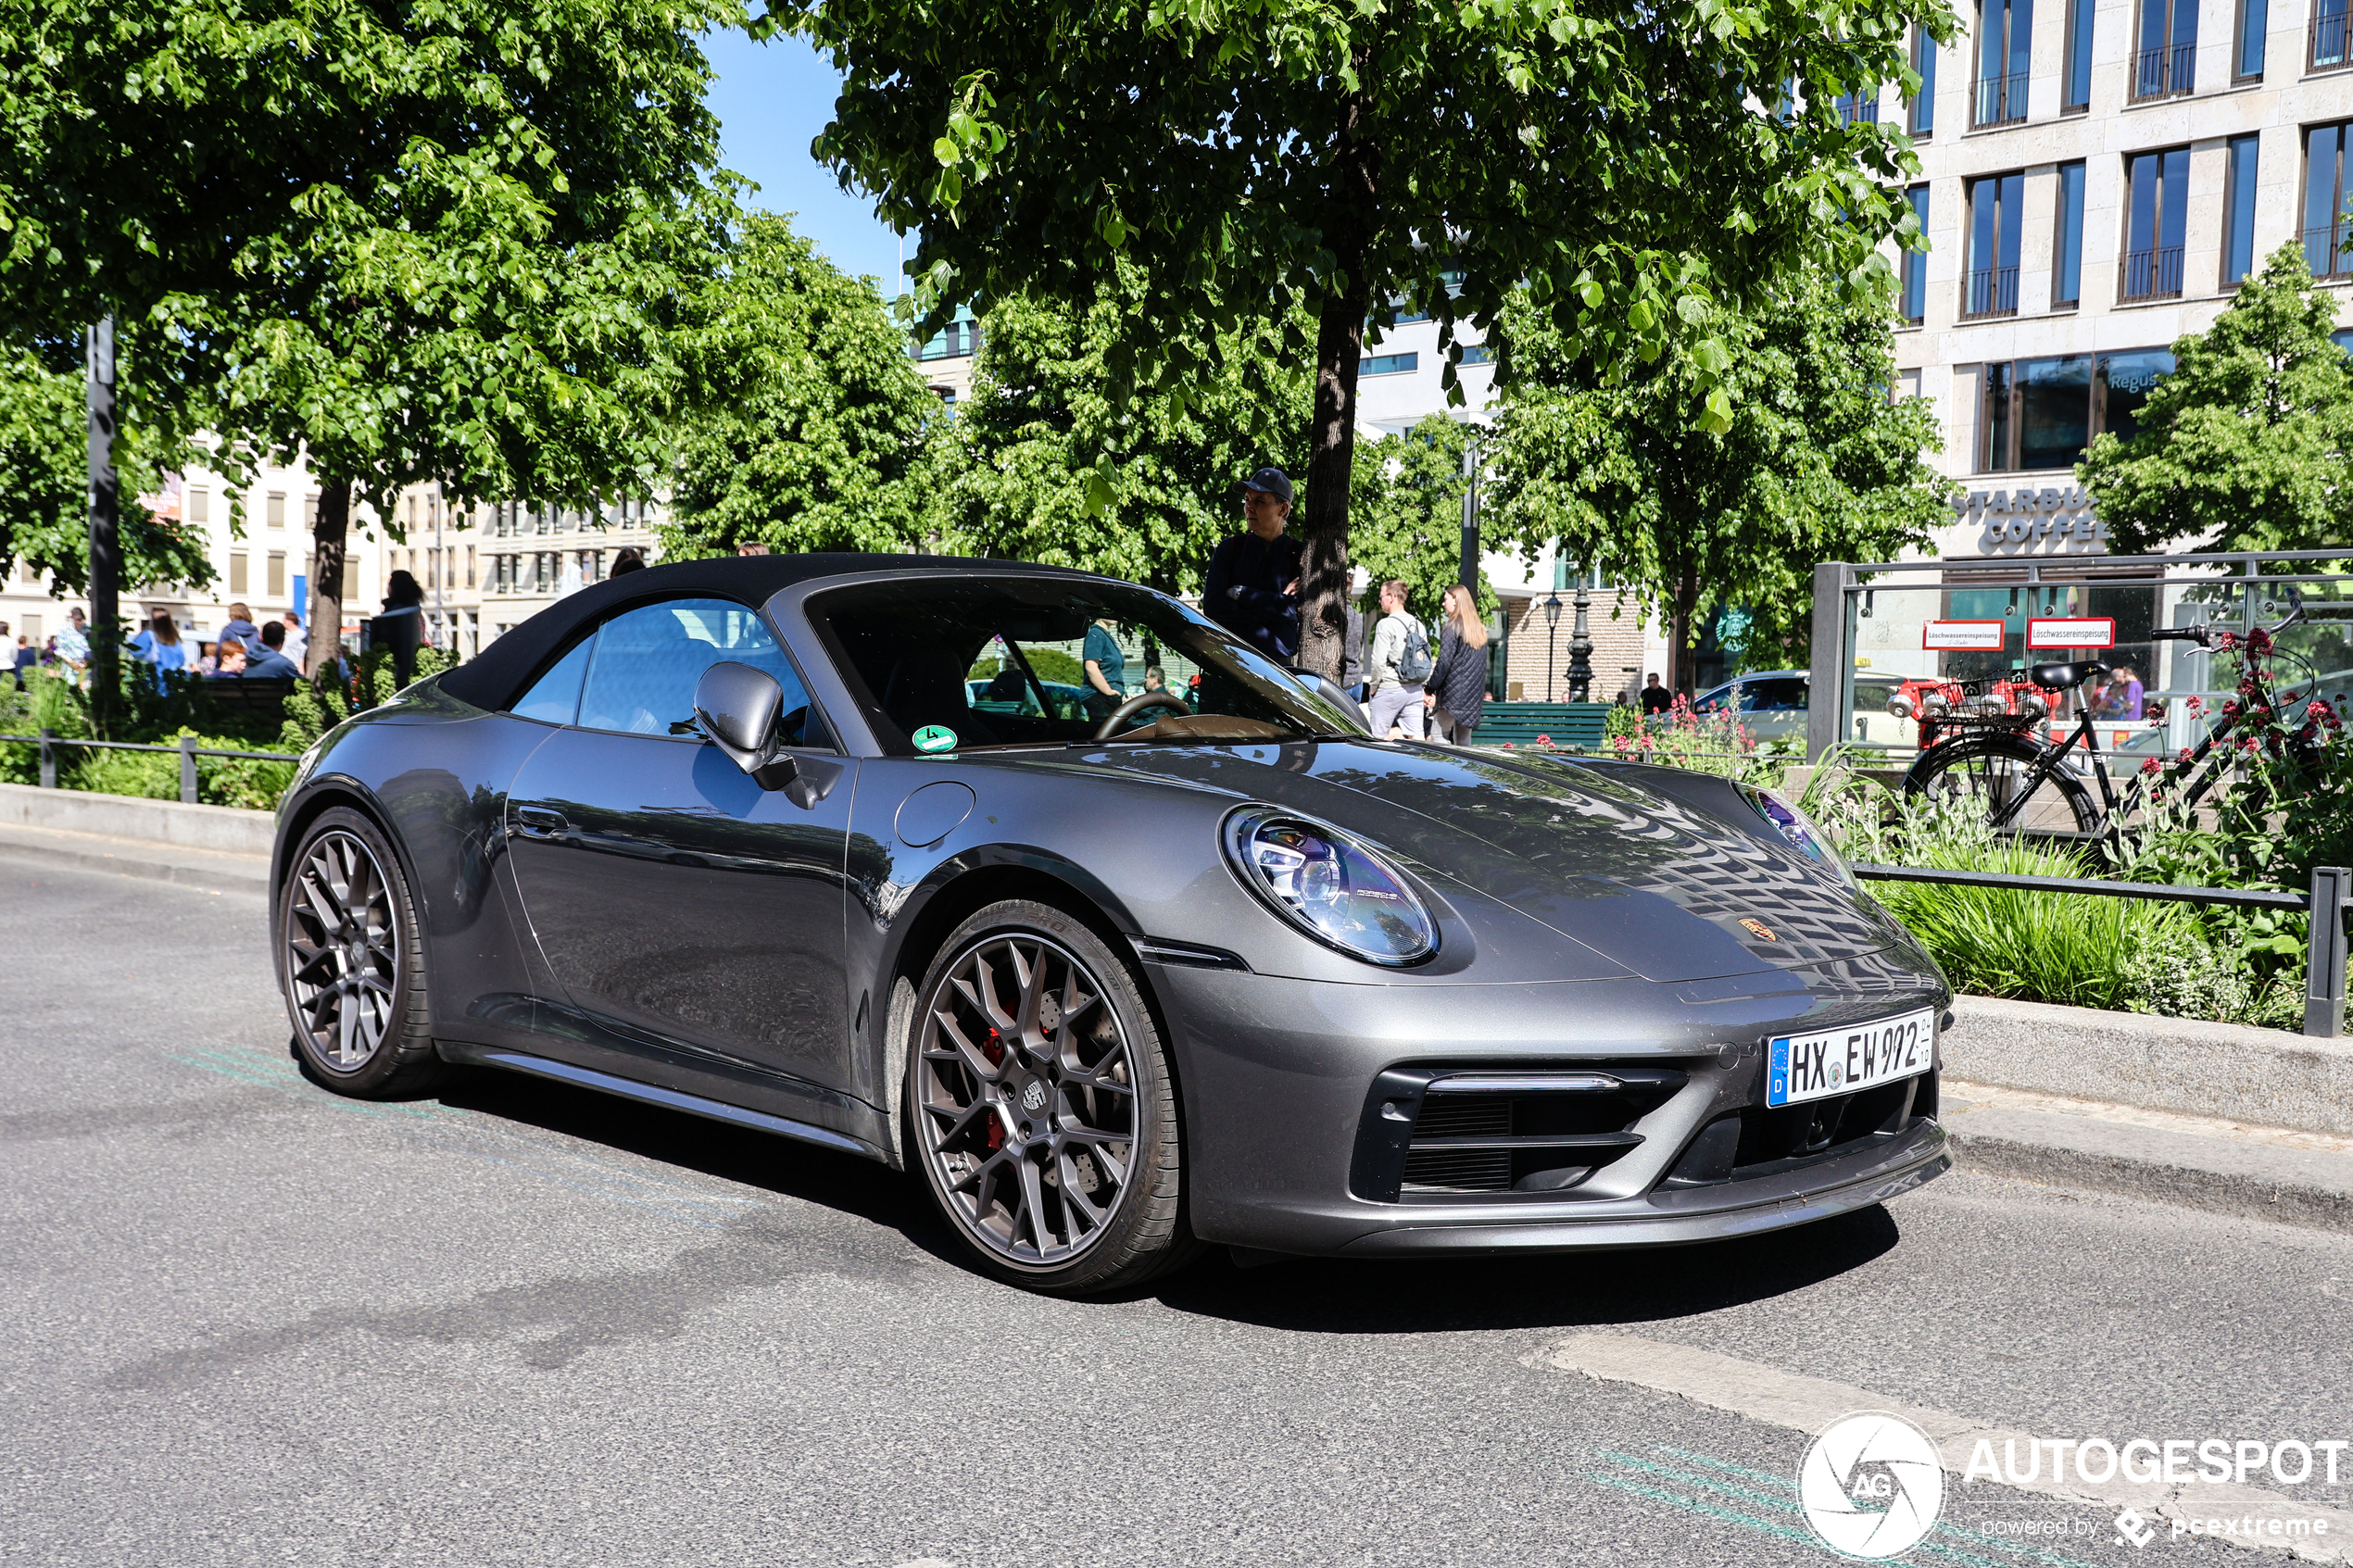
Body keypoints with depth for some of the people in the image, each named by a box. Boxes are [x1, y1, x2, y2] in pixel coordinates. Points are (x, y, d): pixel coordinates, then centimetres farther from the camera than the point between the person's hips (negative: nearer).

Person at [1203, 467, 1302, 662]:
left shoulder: (1299, 556, 7)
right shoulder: (1229, 549, 12)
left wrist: (1239, 593, -4)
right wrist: (1274, 605, -5)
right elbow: (1212, 606, -1)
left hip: (1279, 666, -1)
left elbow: (1295, 611, -7)